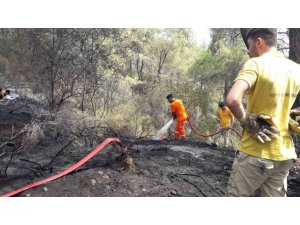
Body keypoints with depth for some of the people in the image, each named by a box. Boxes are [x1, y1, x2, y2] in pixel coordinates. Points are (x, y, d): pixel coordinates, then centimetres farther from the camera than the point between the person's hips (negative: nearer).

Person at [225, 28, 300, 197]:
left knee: (235, 196, 10)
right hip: (284, 155, 7)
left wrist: (247, 122, -13)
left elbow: (232, 100, -29)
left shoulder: (256, 63, -13)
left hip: (255, 153, -6)